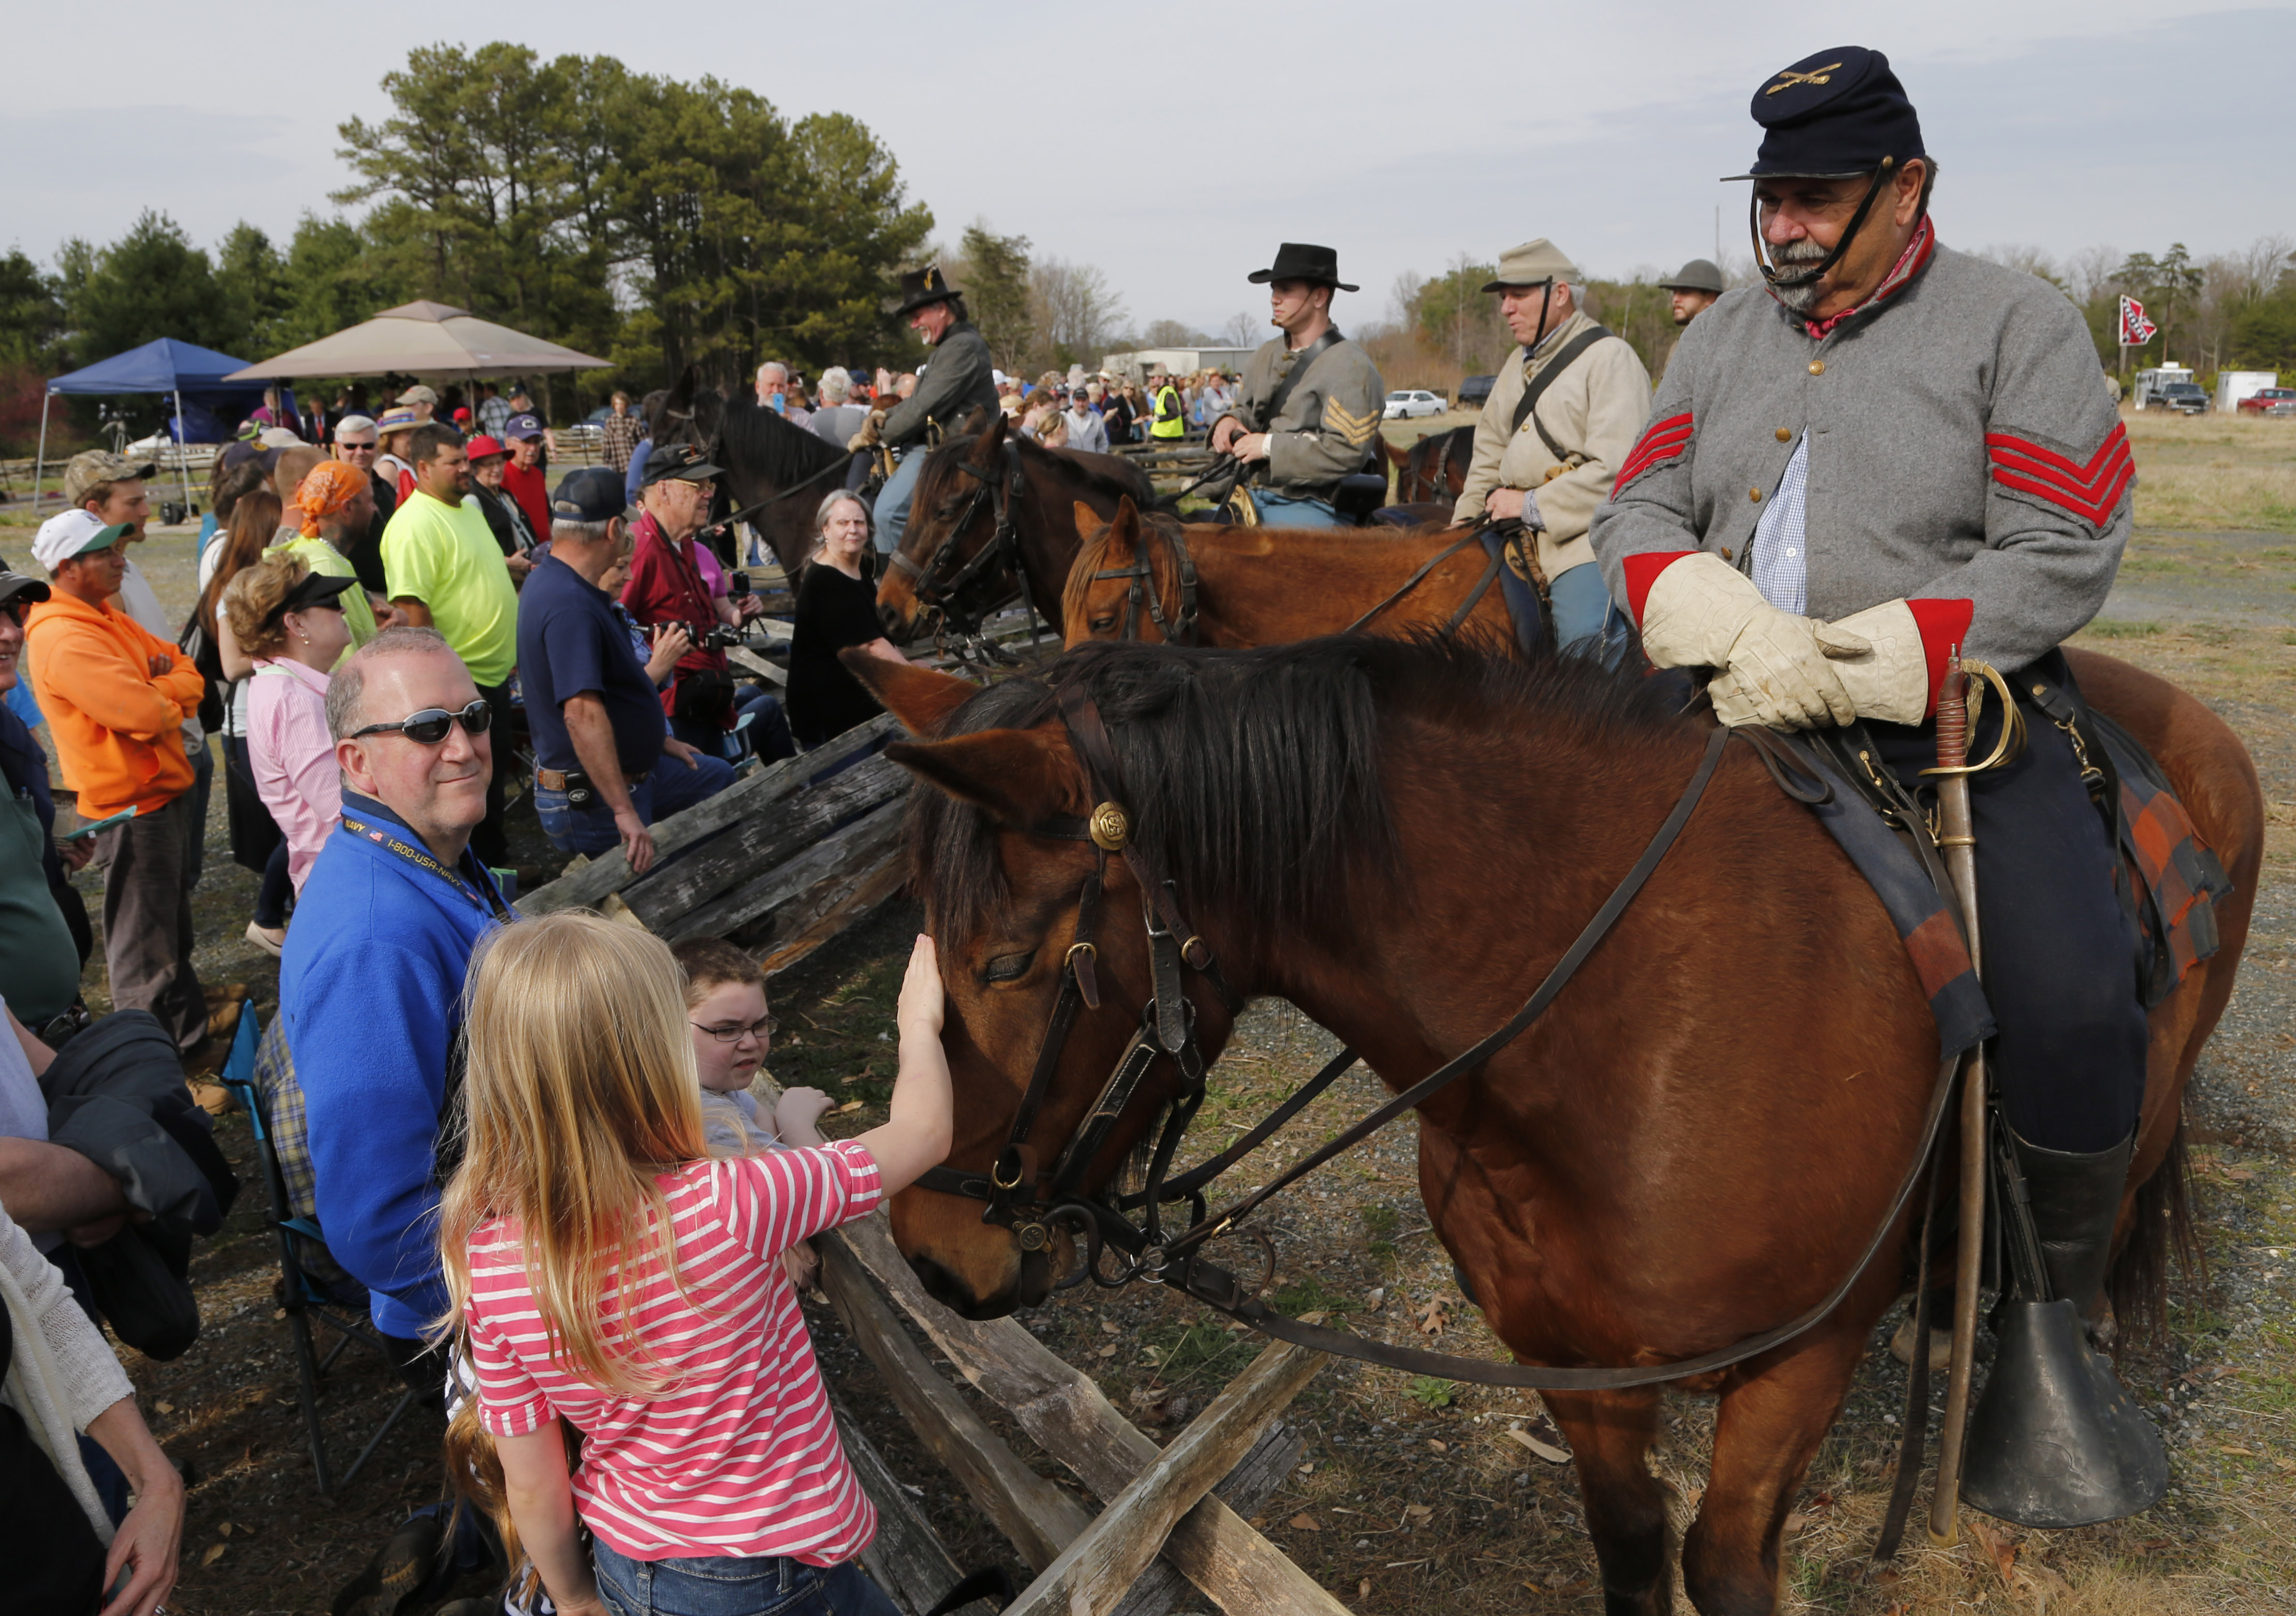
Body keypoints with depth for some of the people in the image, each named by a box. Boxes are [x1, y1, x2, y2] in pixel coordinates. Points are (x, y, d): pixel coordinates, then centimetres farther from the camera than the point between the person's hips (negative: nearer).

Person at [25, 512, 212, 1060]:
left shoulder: (109, 619, 10)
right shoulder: (64, 641, -23)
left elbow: (191, 676, 9)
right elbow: (146, 716, -30)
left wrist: (159, 689, -13)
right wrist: (170, 697, -8)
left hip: (162, 790, 10)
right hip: (132, 808, -10)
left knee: (172, 929, 24)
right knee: (145, 947, 1)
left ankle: (191, 1031, 40)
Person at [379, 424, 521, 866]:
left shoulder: (469, 507, 14)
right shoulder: (414, 524, -17)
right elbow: (410, 607, -23)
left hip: (494, 671, 9)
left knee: (491, 779, 20)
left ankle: (494, 860, 33)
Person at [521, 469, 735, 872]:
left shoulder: (552, 581, 7)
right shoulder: (570, 606, -29)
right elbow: (582, 713, -38)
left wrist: (655, 739, 22)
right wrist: (624, 812, -38)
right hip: (594, 798, -11)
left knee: (717, 777, 23)